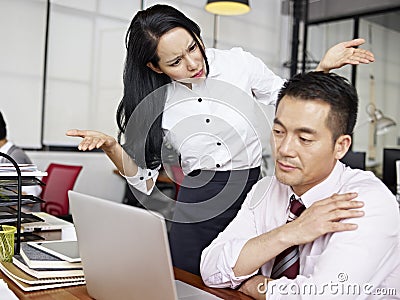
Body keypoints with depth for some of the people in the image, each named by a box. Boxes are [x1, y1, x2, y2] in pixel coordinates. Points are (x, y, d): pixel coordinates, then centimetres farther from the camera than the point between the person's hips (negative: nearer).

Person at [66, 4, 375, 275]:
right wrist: (111, 148, -18)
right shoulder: (153, 102, -3)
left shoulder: (238, 62, -5)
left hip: (252, 191, 0)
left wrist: (324, 68, -7)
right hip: (196, 203, 1)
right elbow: (144, 179, -1)